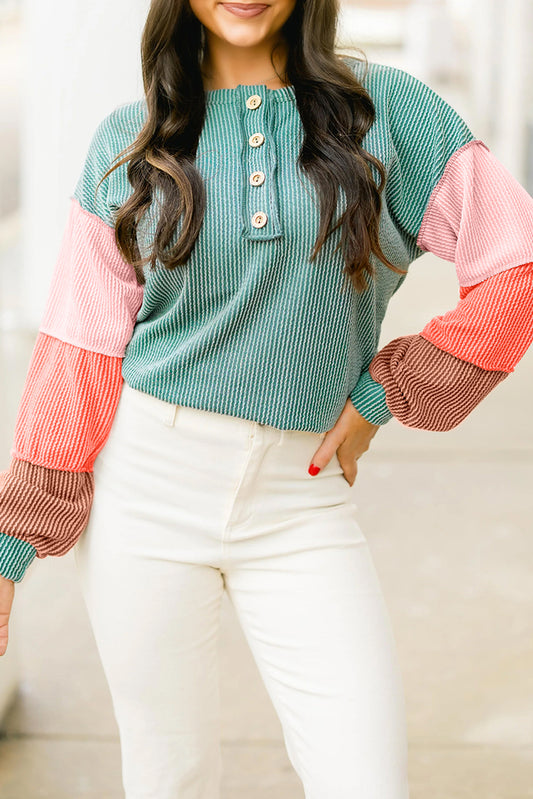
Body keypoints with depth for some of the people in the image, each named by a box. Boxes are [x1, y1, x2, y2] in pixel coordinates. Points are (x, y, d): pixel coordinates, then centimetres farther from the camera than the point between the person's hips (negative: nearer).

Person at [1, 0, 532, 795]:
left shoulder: (387, 107, 0)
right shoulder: (128, 140, 3)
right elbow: (82, 348, 1)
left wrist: (381, 395, -2)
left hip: (303, 502, 0)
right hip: (147, 486, 0)